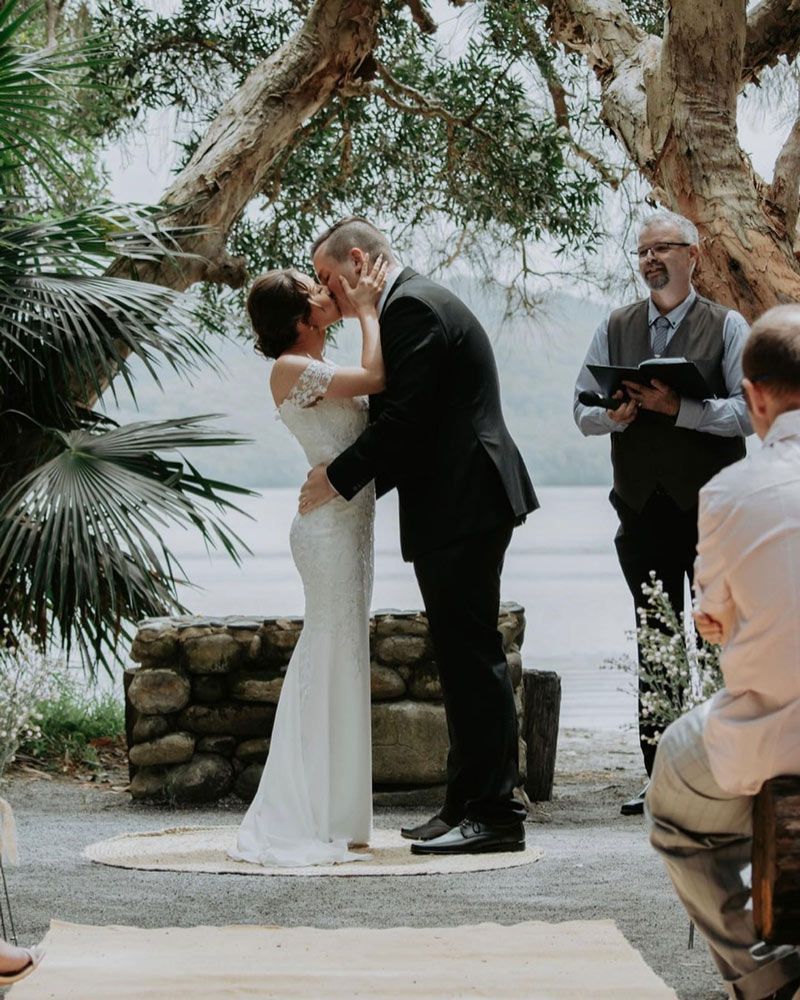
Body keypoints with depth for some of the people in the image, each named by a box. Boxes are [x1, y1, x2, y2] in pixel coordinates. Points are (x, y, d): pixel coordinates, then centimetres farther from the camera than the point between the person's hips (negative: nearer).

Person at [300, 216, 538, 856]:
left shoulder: (413, 307, -12)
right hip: (457, 506, 11)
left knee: (471, 657, -8)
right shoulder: (417, 303, 20)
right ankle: (471, 803, 19)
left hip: (462, 508, -11)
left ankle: (494, 814, -6)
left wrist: (338, 479, -10)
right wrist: (352, 480, 13)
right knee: (464, 658, 13)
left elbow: (403, 420, -19)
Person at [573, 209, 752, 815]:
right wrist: (616, 414, -10)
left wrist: (677, 407, -18)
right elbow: (583, 410, 11)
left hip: (711, 508, -4)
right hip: (643, 509, 4)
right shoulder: (616, 329, 12)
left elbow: (749, 412, -10)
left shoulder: (727, 327, 0)